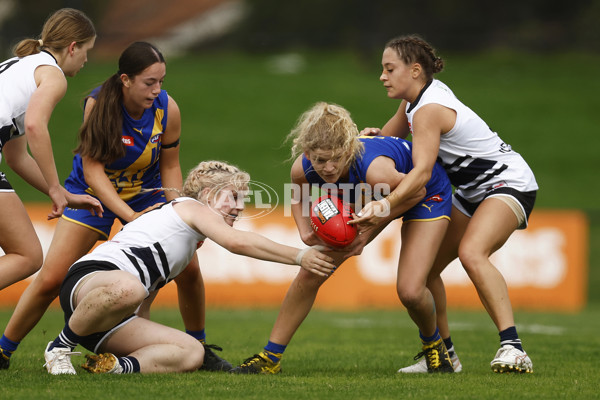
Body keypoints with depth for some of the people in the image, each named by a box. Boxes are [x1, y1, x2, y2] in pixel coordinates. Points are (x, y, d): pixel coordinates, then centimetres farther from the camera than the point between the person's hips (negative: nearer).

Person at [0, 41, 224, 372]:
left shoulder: (167, 109, -20)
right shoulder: (98, 105, -28)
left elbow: (170, 167, -6)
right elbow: (93, 170, -27)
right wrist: (129, 216, -36)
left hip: (146, 194, 3)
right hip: (94, 193, -3)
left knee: (188, 267, -9)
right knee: (49, 280, -9)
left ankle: (199, 348, 14)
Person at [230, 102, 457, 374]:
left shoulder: (374, 168, -45)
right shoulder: (302, 168, -29)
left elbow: (415, 192, -23)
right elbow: (299, 196, -2)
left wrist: (370, 231, -26)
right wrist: (306, 233, -21)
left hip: (426, 193, -5)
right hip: (367, 197, 5)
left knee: (410, 291, -17)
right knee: (311, 272, -3)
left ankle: (433, 344, 18)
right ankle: (270, 357, 9)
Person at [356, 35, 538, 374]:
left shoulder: (429, 110, -25)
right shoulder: (415, 100, 3)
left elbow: (422, 171, -38)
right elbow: (392, 136, 20)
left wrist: (385, 205, -52)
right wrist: (373, 136, -5)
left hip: (509, 183, -10)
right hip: (473, 192, 10)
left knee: (471, 253, -34)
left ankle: (513, 348, -39)